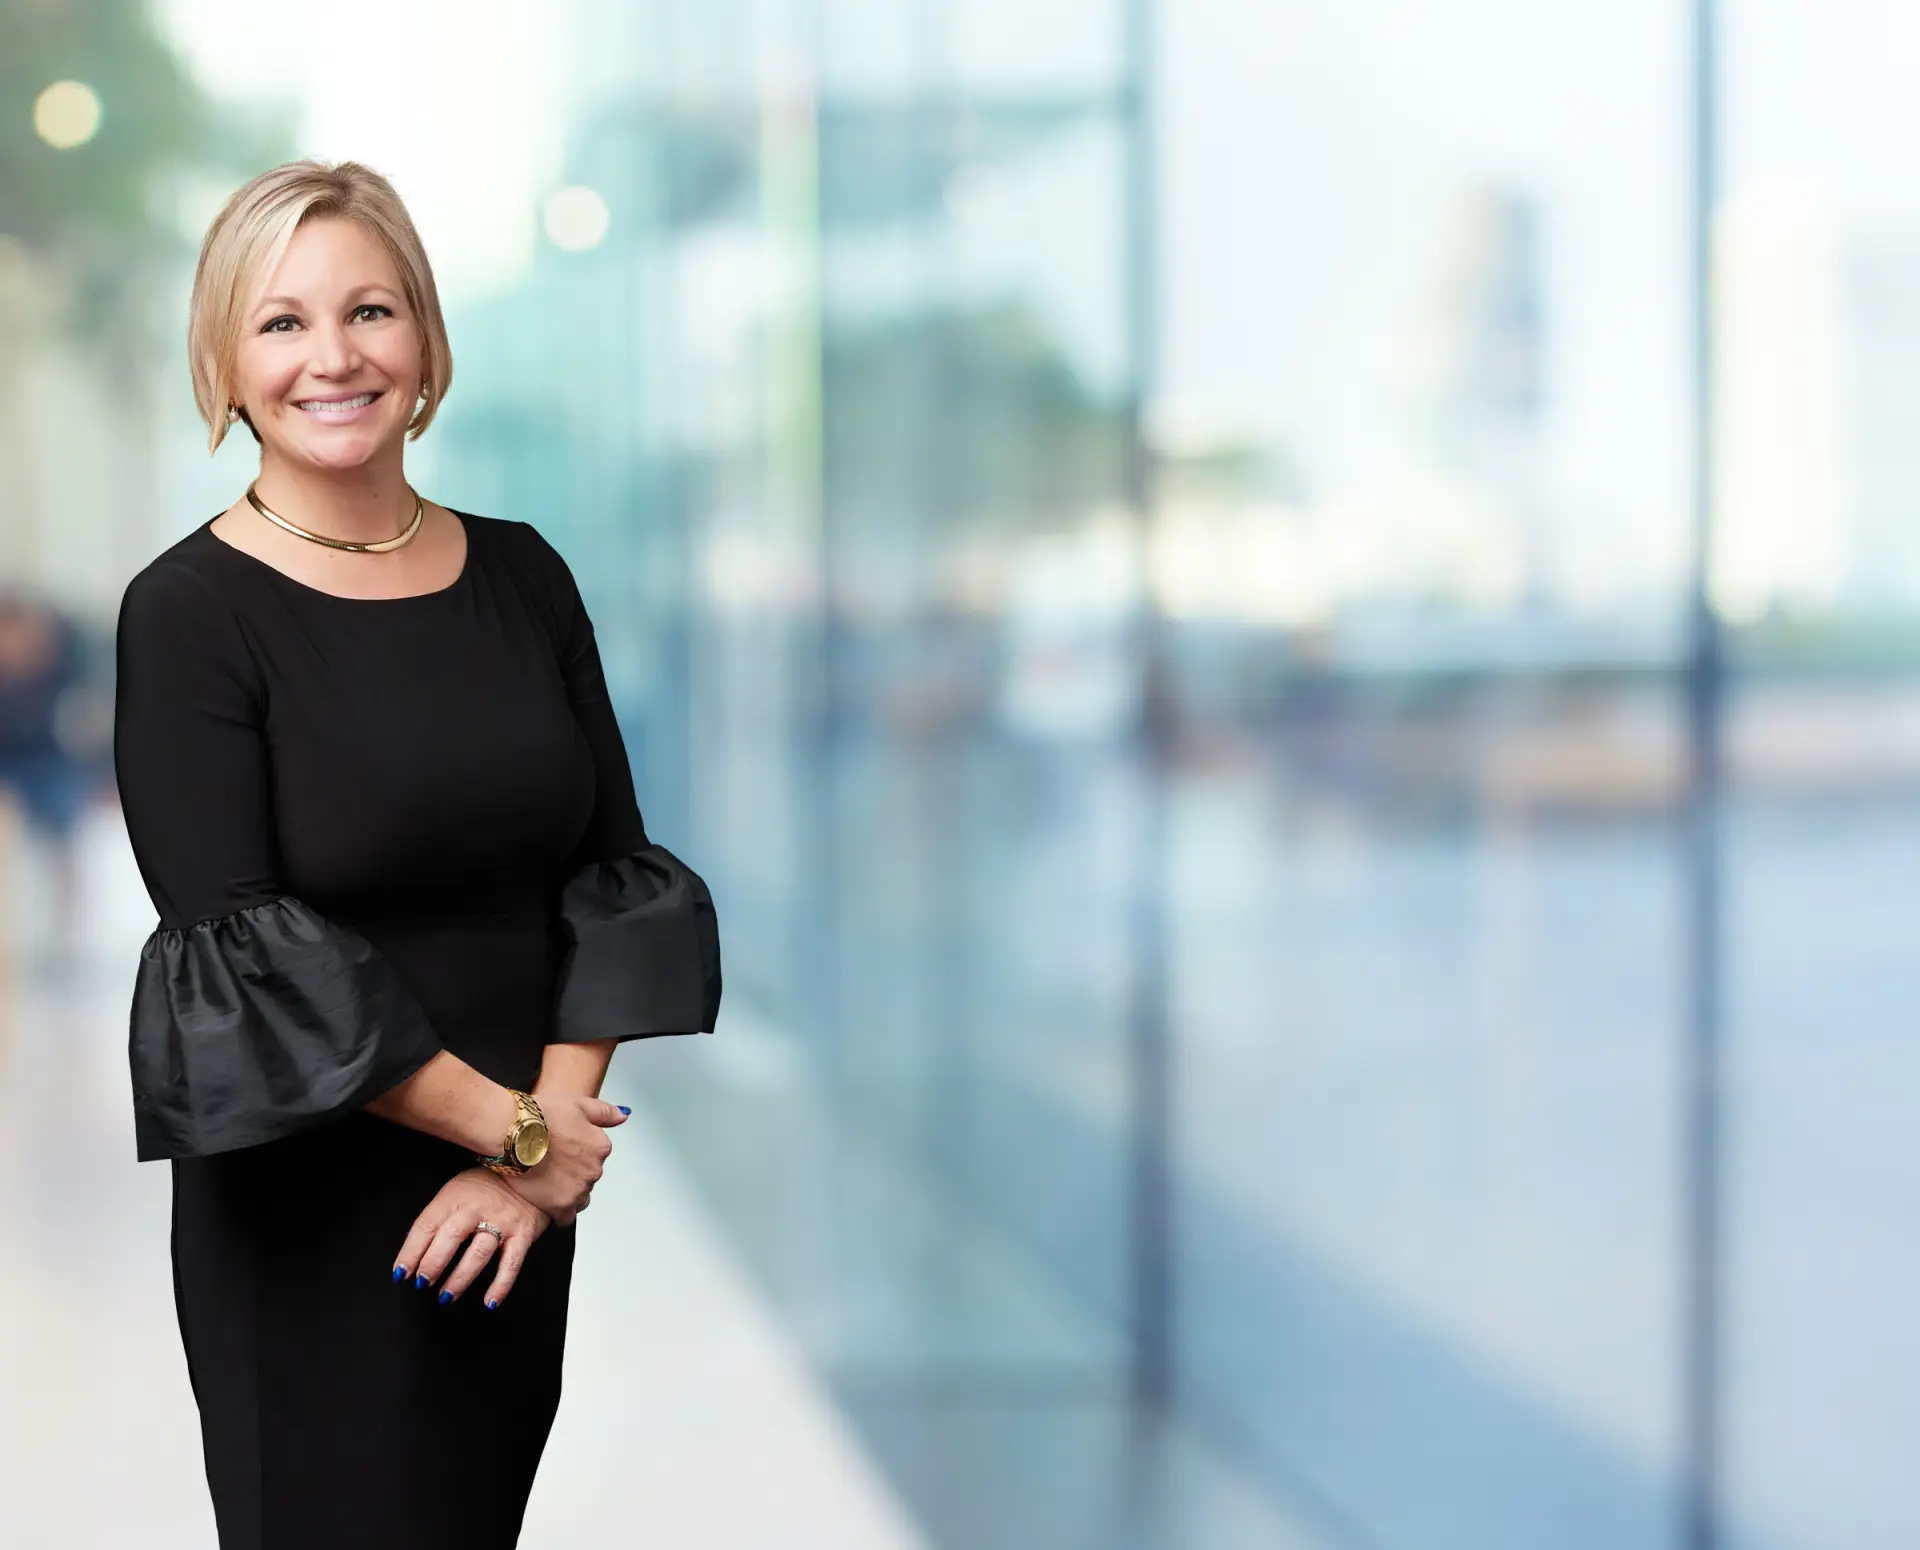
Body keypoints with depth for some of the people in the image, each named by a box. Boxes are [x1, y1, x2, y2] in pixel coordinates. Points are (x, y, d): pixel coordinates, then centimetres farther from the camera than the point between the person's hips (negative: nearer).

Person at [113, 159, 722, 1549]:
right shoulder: (190, 614, -8)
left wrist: (551, 1129, -10)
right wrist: (513, 1127, -14)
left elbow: (619, 875, 4)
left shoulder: (519, 574, 5)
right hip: (312, 1225, -4)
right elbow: (237, 954, -14)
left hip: (526, 1217, 4)